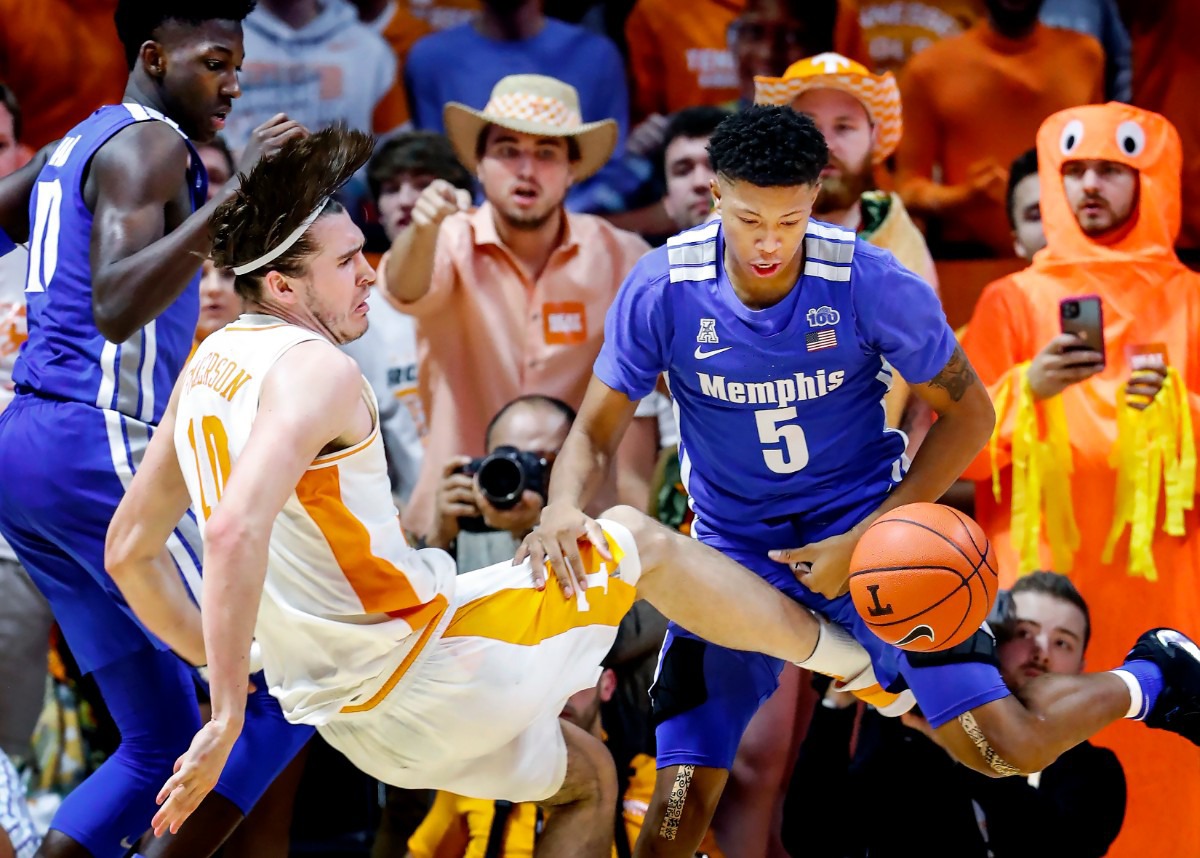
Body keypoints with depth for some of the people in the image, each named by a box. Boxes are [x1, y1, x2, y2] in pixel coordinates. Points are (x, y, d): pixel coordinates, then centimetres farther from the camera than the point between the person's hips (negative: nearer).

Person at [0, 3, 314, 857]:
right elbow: (116, 306, -25)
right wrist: (233, 199, -29)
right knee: (287, 690, -9)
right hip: (97, 452, -10)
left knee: (164, 742, 12)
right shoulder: (150, 146, -9)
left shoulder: (75, 145, 19)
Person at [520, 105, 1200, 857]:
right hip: (734, 546, 2)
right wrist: (565, 508, -31)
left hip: (865, 527, -2)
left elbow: (968, 414, -7)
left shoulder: (874, 284, -19)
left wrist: (864, 540, -15)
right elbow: (597, 431, -7)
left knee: (1010, 750, -11)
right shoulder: (661, 290, -16)